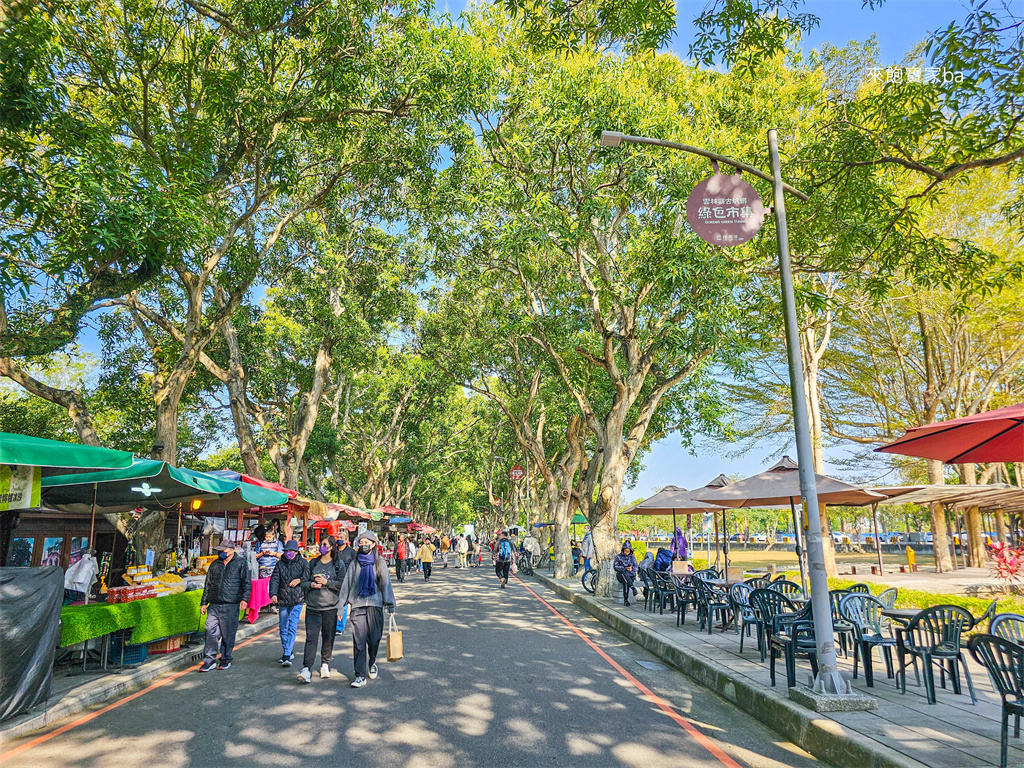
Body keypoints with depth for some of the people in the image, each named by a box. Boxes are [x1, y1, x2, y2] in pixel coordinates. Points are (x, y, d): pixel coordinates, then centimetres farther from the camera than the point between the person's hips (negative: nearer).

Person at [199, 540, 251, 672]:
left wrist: (244, 599, -12)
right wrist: (203, 603, 16)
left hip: (231, 606, -3)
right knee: (211, 632, -4)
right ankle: (210, 660, 2)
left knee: (228, 634, 3)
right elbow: (207, 585, 21)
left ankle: (226, 659, 16)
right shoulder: (214, 565, 16)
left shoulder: (241, 563, 3)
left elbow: (247, 583, 0)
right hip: (214, 605, 3)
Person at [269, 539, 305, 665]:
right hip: (283, 600, 3)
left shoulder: (302, 563, 3)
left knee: (292, 627, -11)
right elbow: (274, 579, -2)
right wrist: (273, 594, -16)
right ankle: (288, 653, 25)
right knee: (283, 628, 9)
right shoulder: (280, 564, 8)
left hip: (297, 600, -3)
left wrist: (299, 580, -13)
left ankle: (287, 655, -13)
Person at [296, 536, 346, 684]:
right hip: (312, 606, 1)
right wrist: (311, 584, -9)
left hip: (331, 606, -1)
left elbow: (343, 583, -5)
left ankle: (325, 663, 25)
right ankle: (306, 669, -9)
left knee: (328, 637, 7)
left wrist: (326, 582, -14)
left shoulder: (339, 564, 3)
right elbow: (303, 582, 11)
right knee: (311, 637, -7)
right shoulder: (312, 563, 11)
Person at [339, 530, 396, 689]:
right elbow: (347, 584, 8)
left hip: (375, 605, 0)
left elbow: (386, 583, 4)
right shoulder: (355, 563, 6)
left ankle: (372, 663, 33)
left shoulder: (379, 562, 3)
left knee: (374, 639, 4)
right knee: (359, 641, -3)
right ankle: (360, 676, 4)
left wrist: (390, 605, 0)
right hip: (357, 605, 1)